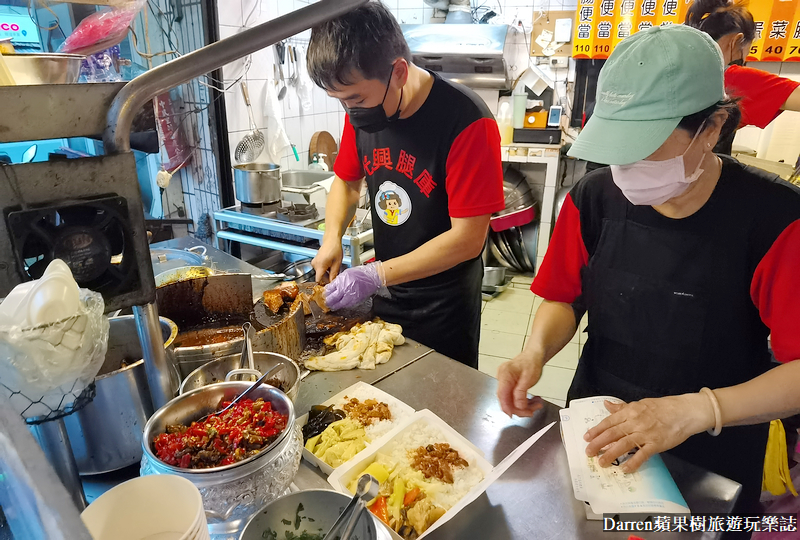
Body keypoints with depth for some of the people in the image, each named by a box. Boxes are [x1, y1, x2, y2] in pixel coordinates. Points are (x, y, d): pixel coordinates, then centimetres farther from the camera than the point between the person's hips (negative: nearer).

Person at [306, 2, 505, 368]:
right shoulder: (361, 112, -5)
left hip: (445, 308, -5)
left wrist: (376, 276, -24)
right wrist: (332, 237, -7)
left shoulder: (465, 121, -24)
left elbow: (468, 238, -24)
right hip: (384, 297, 6)